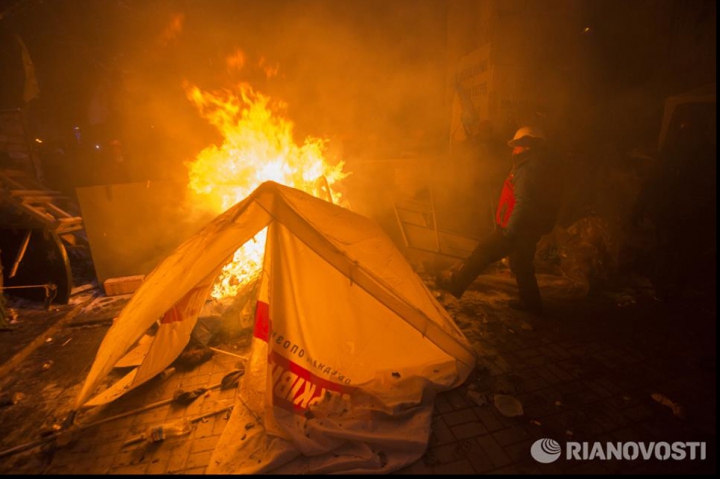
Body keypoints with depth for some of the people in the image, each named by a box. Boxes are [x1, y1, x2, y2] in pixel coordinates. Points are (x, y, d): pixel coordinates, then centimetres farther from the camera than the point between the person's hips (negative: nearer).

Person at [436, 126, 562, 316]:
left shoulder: (530, 169, -18)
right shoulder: (546, 167, 15)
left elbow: (523, 204, -26)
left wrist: (508, 232, -23)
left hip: (520, 229, -10)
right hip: (532, 229, 10)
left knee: (483, 251, -4)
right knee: (522, 265, 21)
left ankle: (455, 284, 2)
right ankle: (532, 304, 32)